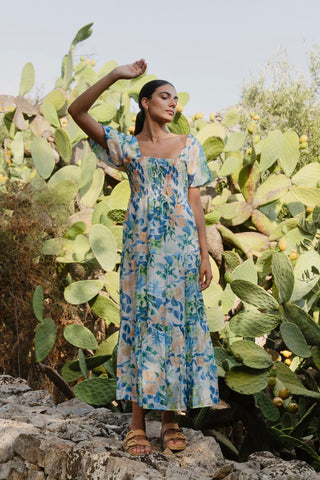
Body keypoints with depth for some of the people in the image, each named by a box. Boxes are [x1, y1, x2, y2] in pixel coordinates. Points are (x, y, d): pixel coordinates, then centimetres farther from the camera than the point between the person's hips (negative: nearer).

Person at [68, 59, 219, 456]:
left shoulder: (188, 146, 10)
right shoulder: (127, 147, 7)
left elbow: (195, 203, 7)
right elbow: (77, 112, -4)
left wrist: (204, 254, 2)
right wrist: (116, 75, -11)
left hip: (181, 245, 1)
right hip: (141, 245, -1)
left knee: (176, 323, 0)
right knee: (141, 322, -1)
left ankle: (171, 420, 9)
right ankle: (137, 425, 4)